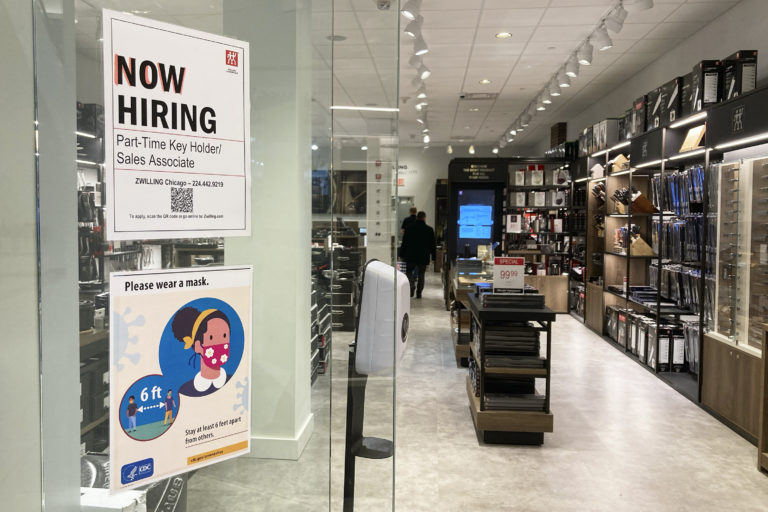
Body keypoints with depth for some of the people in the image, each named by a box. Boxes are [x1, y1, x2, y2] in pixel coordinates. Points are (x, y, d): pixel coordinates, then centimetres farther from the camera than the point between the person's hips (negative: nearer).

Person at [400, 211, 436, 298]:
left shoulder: (409, 228, 1)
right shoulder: (429, 230, -1)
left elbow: (404, 243, 3)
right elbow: (432, 245, 3)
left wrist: (402, 255, 7)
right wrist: (433, 257, 9)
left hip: (410, 256, 0)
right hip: (423, 257, 0)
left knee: (409, 271, 12)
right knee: (421, 274, 9)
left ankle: (412, 285, -14)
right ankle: (419, 293, 6)